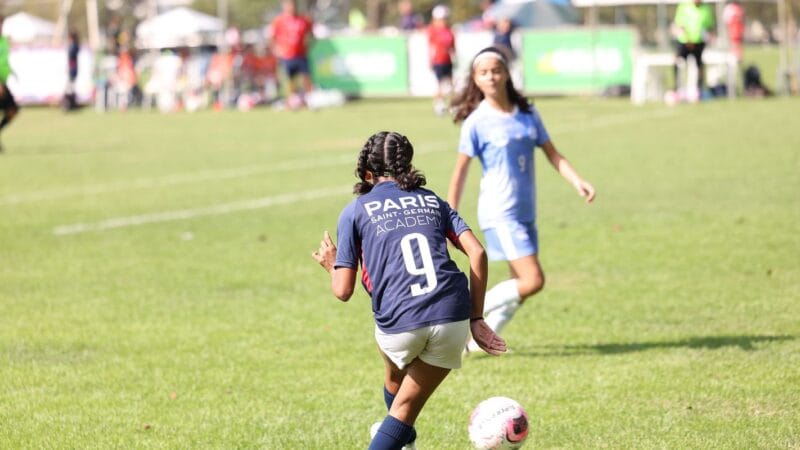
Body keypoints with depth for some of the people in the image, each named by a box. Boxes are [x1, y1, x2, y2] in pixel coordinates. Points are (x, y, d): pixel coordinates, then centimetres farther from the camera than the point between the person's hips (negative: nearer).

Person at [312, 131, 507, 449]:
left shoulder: (355, 212, 10)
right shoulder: (432, 201, 19)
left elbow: (343, 291, 6)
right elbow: (477, 253, 6)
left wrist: (330, 265, 28)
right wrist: (476, 319, 10)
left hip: (399, 327, -1)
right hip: (453, 318, 1)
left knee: (395, 373, 35)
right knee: (405, 410, 17)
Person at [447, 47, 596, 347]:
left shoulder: (527, 114, 7)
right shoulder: (477, 122, -8)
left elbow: (553, 155, 9)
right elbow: (460, 172, -5)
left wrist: (578, 182, -6)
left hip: (526, 212, 7)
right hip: (500, 213, -7)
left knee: (520, 285, 9)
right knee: (532, 281, -15)